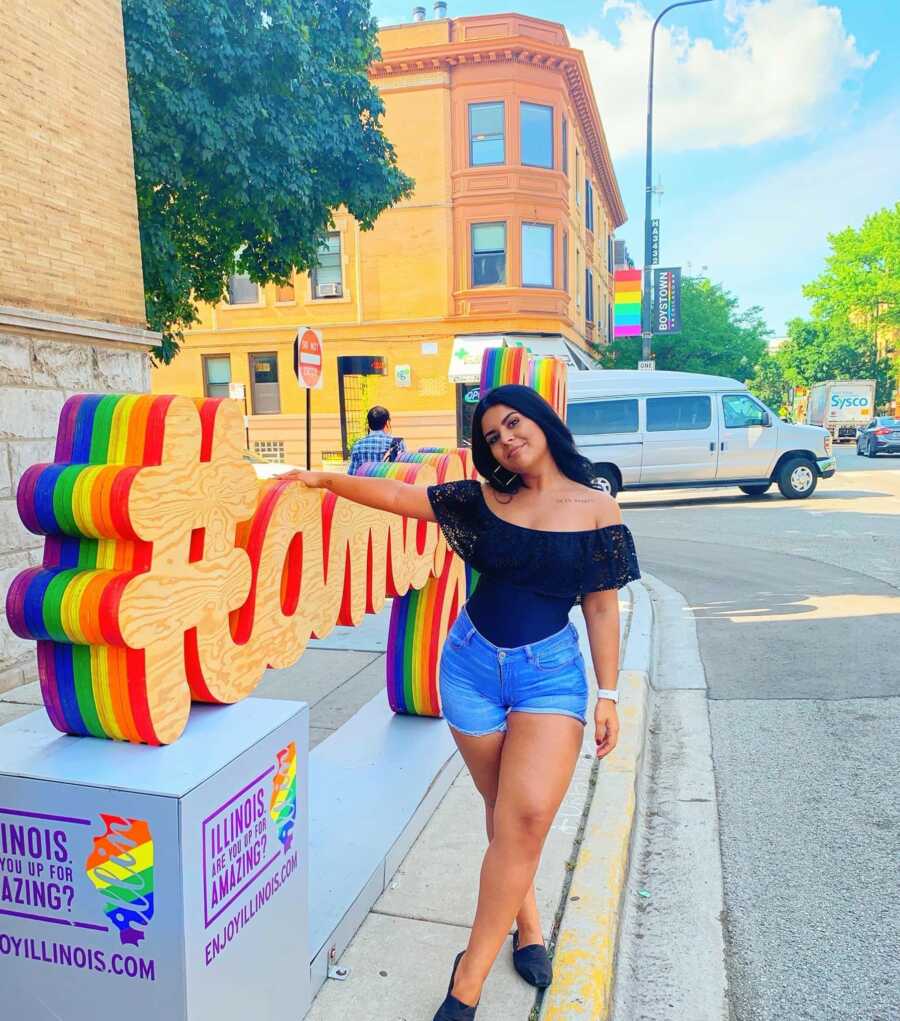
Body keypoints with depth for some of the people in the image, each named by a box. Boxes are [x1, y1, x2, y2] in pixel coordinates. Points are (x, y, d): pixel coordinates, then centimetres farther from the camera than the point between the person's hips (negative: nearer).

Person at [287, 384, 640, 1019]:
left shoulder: (596, 509, -3)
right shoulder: (485, 500, 3)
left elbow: (602, 607, 0)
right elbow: (398, 496, 6)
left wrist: (608, 694, 1)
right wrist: (323, 479, 3)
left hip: (549, 671, -2)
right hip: (473, 664, 3)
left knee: (528, 814, -15)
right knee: (505, 812, 10)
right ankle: (528, 927, 34)